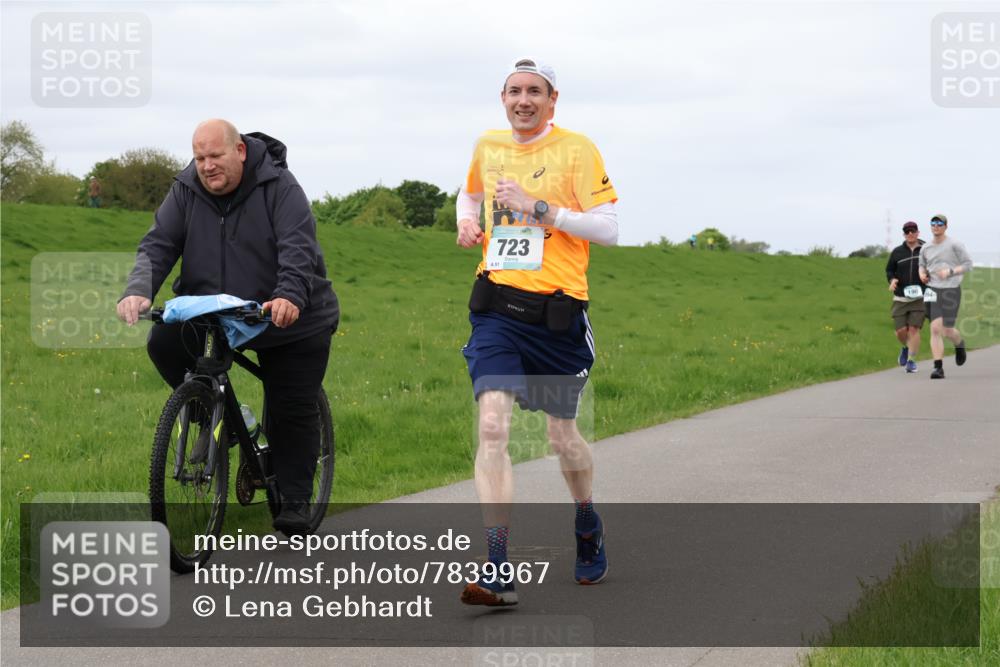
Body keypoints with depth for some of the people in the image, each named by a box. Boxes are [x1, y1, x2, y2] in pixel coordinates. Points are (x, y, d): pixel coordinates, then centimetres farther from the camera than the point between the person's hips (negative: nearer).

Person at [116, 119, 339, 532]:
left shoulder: (279, 187, -15)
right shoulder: (186, 192, -3)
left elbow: (298, 246, -26)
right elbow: (157, 245, -8)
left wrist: (290, 296, -44)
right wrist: (138, 292, -28)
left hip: (289, 320, -4)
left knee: (292, 413, -2)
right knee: (164, 343, -20)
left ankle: (295, 505, 12)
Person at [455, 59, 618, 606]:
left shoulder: (576, 150, -4)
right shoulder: (487, 147, 10)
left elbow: (609, 228, -11)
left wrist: (537, 207, -18)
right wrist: (466, 223, 10)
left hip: (555, 313, -2)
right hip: (496, 308, 2)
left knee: (561, 436, 11)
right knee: (492, 427, -16)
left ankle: (588, 524, 43)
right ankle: (498, 572, -19)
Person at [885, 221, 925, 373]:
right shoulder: (897, 252, 6)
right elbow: (889, 270, 15)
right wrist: (892, 280, -5)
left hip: (919, 298, -2)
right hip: (900, 298, 2)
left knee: (914, 329, -10)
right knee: (901, 331, -3)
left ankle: (912, 360, 0)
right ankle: (906, 348, 30)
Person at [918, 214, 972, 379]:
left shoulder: (954, 245, -3)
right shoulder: (926, 248, 10)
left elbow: (968, 264, -2)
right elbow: (922, 265, 26)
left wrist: (950, 272, -16)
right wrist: (922, 274, 3)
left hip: (951, 290, -3)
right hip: (932, 291, 3)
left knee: (947, 330, -4)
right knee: (935, 329, -10)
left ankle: (960, 344, 33)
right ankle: (938, 368, -10)